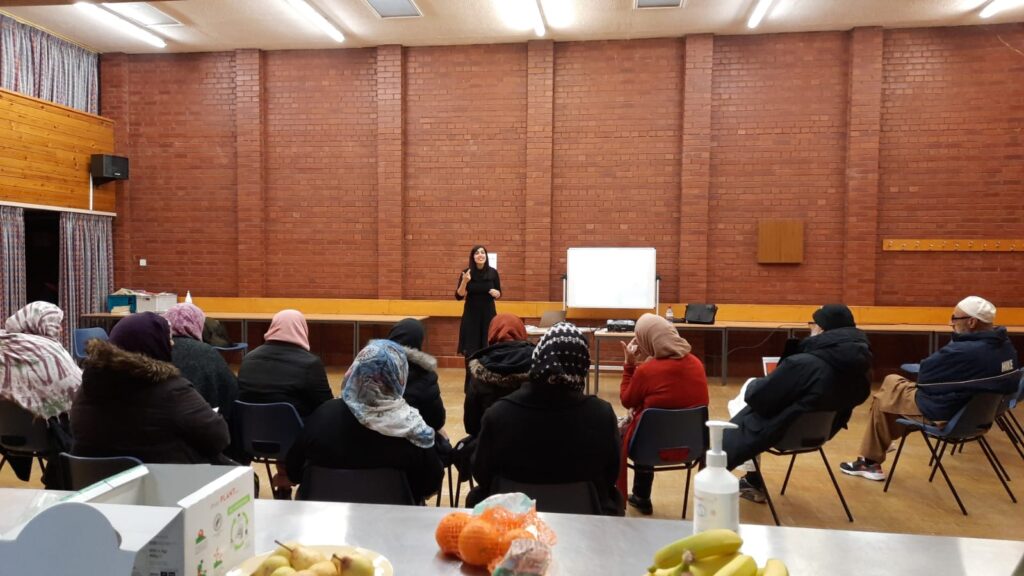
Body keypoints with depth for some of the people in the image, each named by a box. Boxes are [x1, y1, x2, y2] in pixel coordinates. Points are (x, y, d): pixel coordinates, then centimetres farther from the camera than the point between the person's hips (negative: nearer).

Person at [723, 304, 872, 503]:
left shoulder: (803, 364, -31)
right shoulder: (862, 367, -8)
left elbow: (757, 397, -21)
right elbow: (844, 403, 10)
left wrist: (751, 386, 2)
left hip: (782, 432, -7)